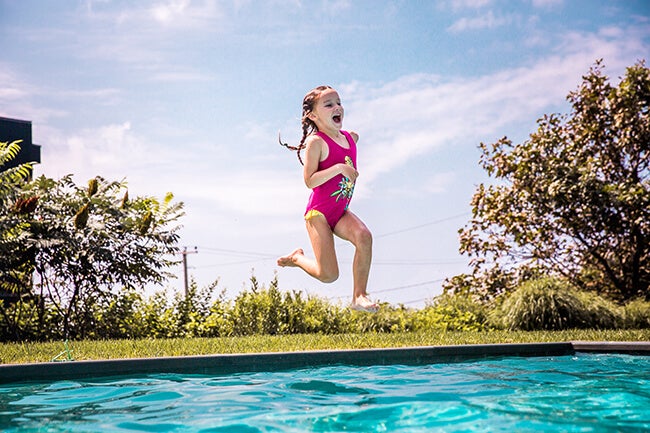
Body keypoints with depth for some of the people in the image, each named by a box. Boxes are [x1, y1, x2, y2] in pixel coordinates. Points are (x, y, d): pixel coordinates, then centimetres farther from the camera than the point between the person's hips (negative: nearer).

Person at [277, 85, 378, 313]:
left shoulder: (352, 137, 9)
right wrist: (339, 168, -25)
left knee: (363, 236, -27)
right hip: (319, 212, -6)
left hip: (341, 212, 6)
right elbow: (309, 181, -20)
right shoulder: (316, 142, -12)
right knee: (328, 275, -10)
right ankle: (297, 258, 23)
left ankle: (359, 296, -16)